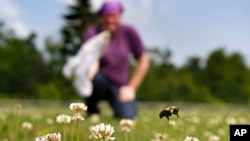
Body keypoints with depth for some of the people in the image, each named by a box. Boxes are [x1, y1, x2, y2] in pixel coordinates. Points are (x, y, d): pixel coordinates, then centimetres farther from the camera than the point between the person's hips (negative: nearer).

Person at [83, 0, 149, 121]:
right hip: (98, 83, 0)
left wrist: (131, 87, -3)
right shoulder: (92, 32, -10)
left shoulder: (128, 32, -5)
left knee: (128, 116, -25)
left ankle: (120, 106, 13)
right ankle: (92, 110, -5)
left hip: (119, 86, 1)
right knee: (95, 77, -36)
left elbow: (144, 60, 1)